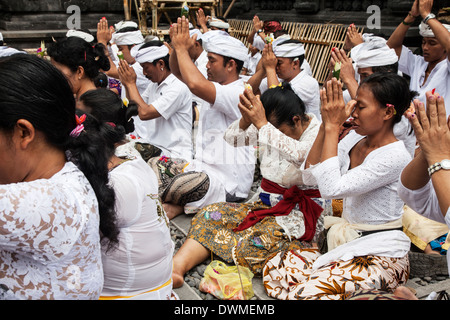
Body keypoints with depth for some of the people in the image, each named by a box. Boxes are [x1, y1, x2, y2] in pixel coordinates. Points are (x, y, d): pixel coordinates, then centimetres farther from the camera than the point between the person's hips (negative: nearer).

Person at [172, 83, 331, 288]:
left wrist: (262, 124, -37)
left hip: (301, 211, -6)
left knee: (260, 240, -33)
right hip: (265, 202, 6)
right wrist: (245, 120, -23)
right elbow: (231, 138, -2)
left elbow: (298, 154, -34)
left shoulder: (318, 131, -12)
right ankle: (177, 266, -35)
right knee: (211, 215, -17)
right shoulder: (270, 128, 5)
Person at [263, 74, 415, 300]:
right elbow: (310, 176, 0)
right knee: (274, 266, -5)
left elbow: (331, 188, -29)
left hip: (381, 255, -7)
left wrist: (333, 127, -23)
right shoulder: (355, 138, 4)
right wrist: (326, 126, -7)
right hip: (347, 245, 7)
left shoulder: (395, 156, -20)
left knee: (307, 292, -24)